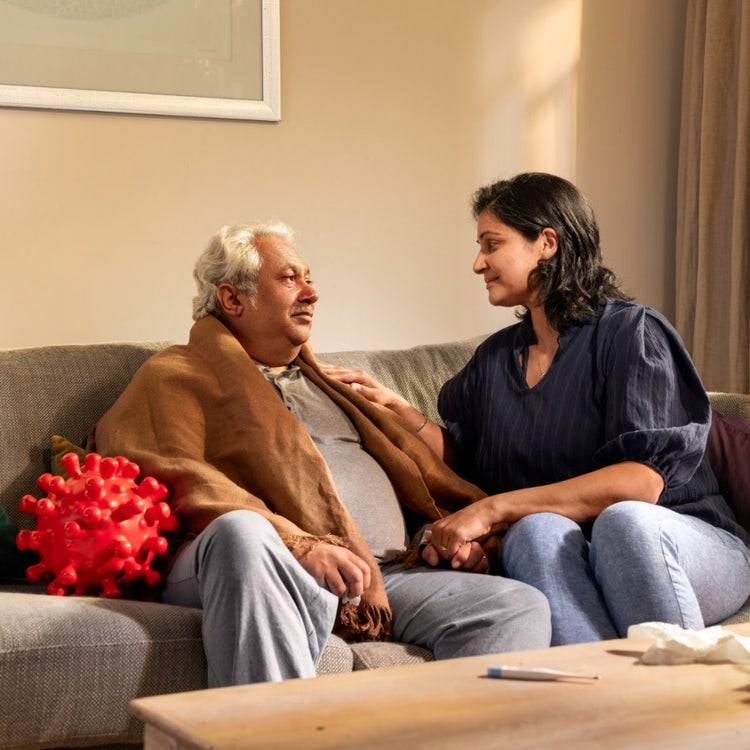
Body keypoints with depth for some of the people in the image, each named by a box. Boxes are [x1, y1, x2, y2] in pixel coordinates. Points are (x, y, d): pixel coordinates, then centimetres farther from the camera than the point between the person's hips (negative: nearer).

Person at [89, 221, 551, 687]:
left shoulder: (329, 385, 37)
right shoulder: (176, 377, 14)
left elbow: (414, 467, 35)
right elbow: (178, 481, -6)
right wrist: (298, 545, -19)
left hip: (386, 576, 7)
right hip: (274, 571, -6)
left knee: (521, 606, -17)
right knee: (242, 532, -41)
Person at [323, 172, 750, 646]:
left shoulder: (628, 331, -5)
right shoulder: (495, 359, 17)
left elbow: (641, 481, -18)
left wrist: (494, 508, -20)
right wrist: (395, 407, 6)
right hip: (569, 565, 4)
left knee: (622, 521, -37)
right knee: (538, 529, -31)